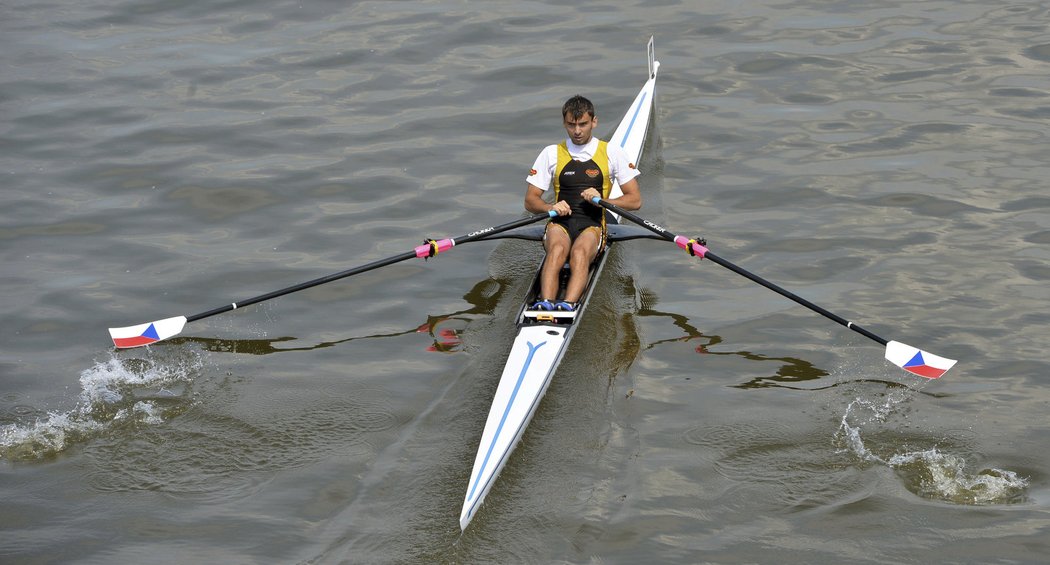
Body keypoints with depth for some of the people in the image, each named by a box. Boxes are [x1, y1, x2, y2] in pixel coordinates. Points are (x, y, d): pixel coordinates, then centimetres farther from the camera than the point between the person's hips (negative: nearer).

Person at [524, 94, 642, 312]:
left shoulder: (612, 153, 11)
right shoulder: (551, 153, 14)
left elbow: (635, 200, 8)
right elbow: (530, 200, 12)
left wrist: (601, 201, -10)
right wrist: (551, 208, -11)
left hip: (592, 225, -1)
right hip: (560, 223, 1)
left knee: (579, 252, -36)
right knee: (557, 249, -35)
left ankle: (568, 304, -59)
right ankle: (545, 303, -56)